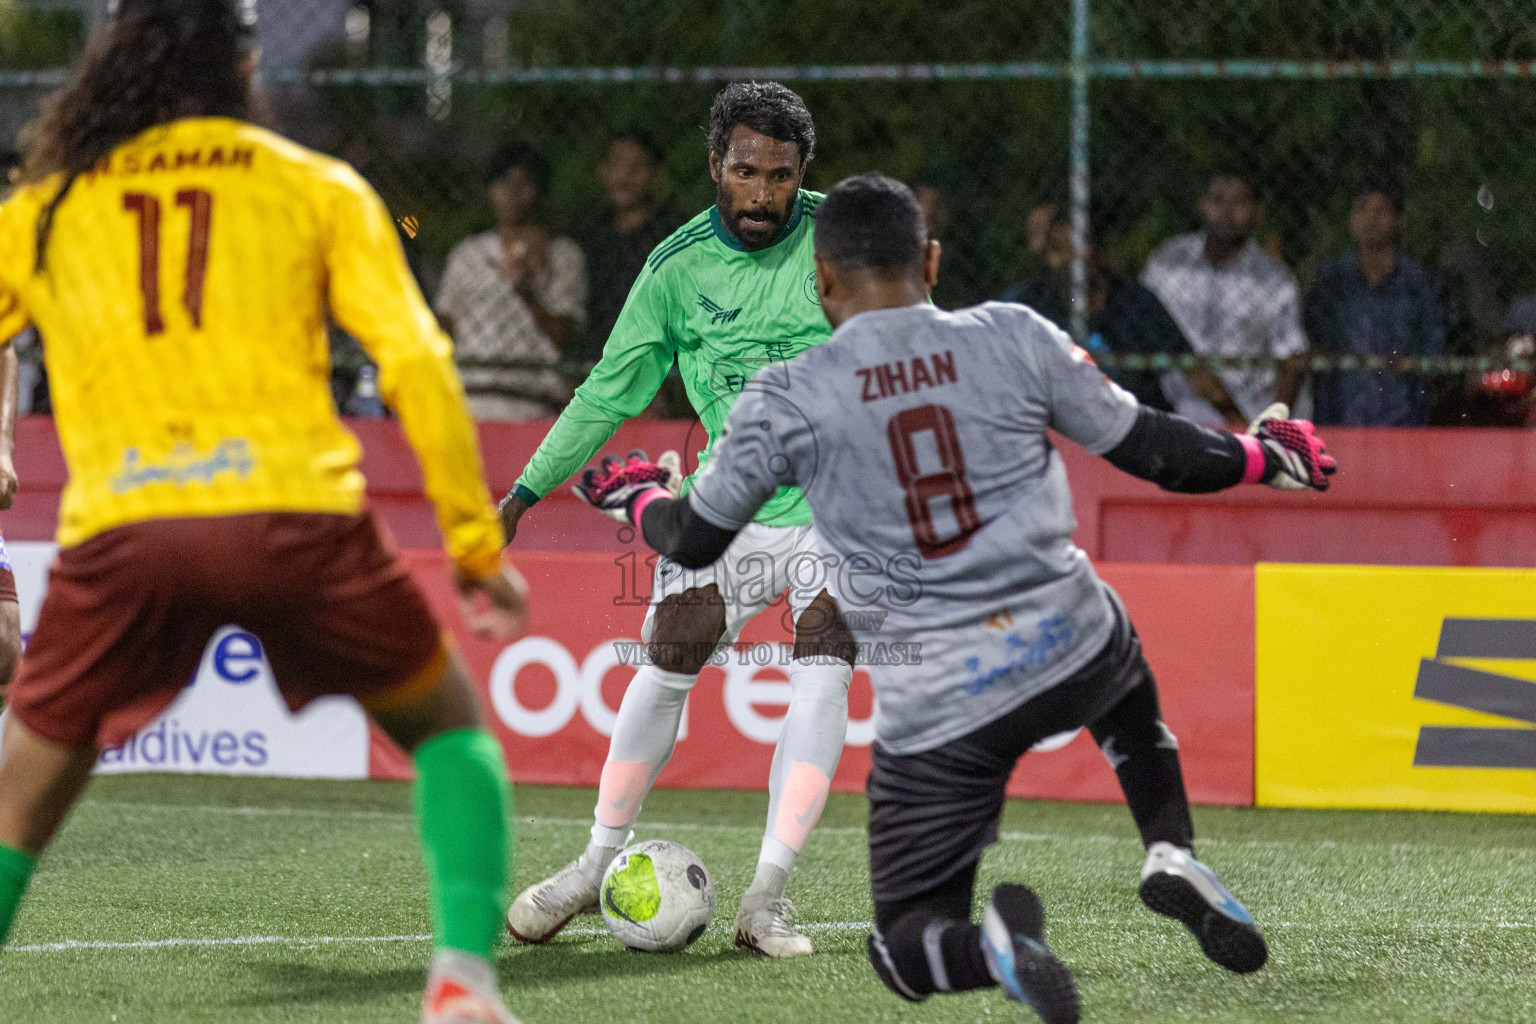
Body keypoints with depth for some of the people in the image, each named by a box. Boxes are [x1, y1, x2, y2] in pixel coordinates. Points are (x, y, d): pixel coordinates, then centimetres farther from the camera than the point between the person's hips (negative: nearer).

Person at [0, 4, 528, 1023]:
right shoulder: (318, 189, 14)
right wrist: (478, 547, 9)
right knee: (449, 724, 21)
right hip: (296, 511, -1)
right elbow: (414, 362, 5)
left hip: (118, 526, 1)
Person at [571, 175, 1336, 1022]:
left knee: (906, 948, 12)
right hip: (1068, 650, 2)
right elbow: (1147, 448, 8)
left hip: (934, 710, -2)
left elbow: (693, 541, 9)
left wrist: (635, 495, 32)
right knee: (1128, 695, 40)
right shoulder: (1012, 338, -1)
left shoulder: (783, 401, -4)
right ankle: (1173, 856, 13)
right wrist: (1260, 459, 27)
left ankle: (993, 942, -25)